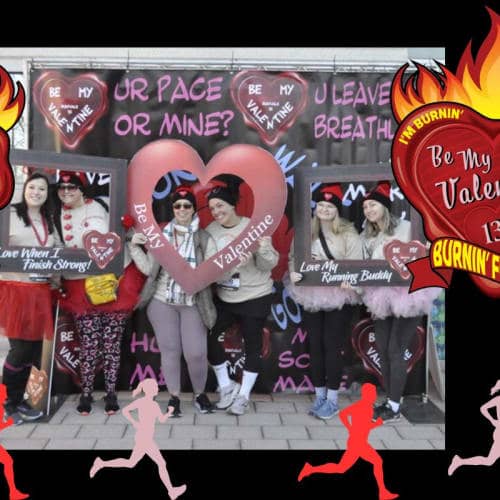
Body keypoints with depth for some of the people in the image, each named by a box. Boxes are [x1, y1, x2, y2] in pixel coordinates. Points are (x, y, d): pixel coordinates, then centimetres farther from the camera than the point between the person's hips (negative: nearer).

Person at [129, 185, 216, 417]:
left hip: (193, 304, -1)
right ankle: (174, 397, 23)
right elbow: (149, 269, 0)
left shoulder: (204, 238, -3)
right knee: (170, 351, 6)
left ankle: (200, 394, 21)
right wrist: (135, 247, -10)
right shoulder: (161, 236, 2)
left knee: (196, 353, -5)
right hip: (162, 302, 1)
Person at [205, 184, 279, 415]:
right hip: (224, 297, 4)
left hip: (255, 297, -4)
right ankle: (227, 386, 20)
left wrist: (264, 250, -35)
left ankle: (243, 395, 22)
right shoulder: (210, 231, -3)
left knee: (252, 344, 5)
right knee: (207, 335, 1)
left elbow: (267, 266, -13)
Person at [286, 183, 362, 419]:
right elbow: (293, 256, 7)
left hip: (338, 298, -4)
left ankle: (332, 399, 13)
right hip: (311, 297, 4)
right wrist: (292, 272, -12)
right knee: (315, 346, 10)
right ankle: (319, 395, 24)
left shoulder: (348, 234, -6)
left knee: (332, 346, 1)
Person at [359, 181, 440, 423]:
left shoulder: (405, 228, -7)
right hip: (382, 299, 6)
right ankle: (389, 401, 22)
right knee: (382, 351, 9)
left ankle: (395, 407, 4)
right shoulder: (367, 237, 11)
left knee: (395, 351, -5)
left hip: (406, 297, -6)